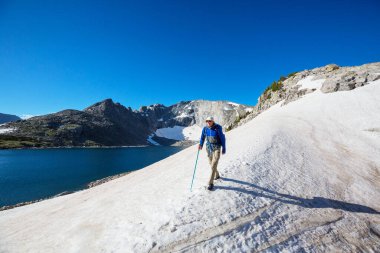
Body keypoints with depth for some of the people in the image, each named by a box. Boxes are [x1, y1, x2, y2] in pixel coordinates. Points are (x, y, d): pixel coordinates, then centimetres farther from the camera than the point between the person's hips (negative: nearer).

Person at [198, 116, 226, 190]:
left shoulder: (218, 128, -15)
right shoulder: (205, 128, -4)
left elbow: (222, 138, -7)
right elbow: (202, 137, 9)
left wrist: (224, 148, -3)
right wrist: (201, 144, -10)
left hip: (216, 148, -5)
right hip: (209, 148, 5)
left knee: (213, 165, -12)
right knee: (211, 164, 19)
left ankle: (211, 183, -2)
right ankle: (217, 175, 46)